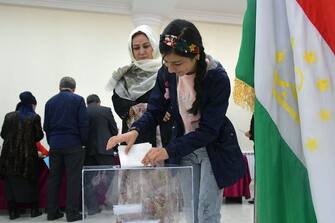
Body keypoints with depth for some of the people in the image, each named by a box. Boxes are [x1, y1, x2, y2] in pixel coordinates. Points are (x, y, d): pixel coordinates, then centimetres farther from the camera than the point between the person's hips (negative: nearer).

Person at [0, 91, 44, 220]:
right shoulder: (34, 117, -6)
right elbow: (39, 136, -5)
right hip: (28, 154, -3)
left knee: (11, 181, 11)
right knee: (30, 182, 10)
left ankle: (12, 211, 12)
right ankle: (34, 209, 15)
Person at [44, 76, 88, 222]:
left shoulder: (50, 102, 9)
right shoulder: (78, 100, -4)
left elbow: (46, 126, 9)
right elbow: (83, 123, -9)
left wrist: (51, 142, 15)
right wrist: (83, 142, 0)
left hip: (54, 145, 4)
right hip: (73, 144, -4)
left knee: (53, 178, 10)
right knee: (73, 178, -1)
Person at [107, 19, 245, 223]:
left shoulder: (218, 78, -25)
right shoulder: (166, 73, -10)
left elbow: (208, 130, -26)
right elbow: (154, 112, -3)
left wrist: (169, 151, -34)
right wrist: (135, 130, -25)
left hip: (214, 149, -4)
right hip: (184, 148, 4)